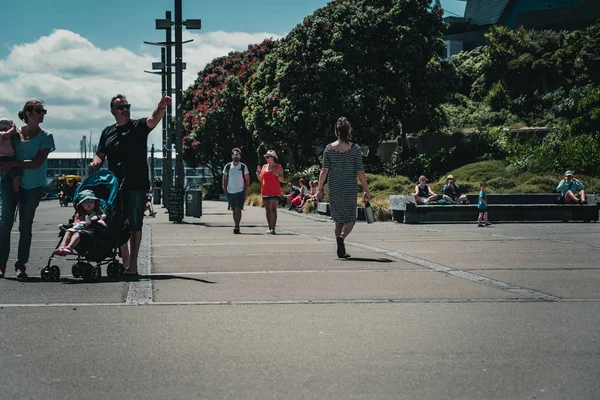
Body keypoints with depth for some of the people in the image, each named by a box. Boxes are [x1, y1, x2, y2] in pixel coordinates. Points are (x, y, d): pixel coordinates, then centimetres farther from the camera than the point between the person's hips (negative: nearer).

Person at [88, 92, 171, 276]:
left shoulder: (138, 127, 3)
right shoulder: (108, 132, 16)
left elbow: (153, 119, -16)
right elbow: (100, 155, 18)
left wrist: (161, 108, -37)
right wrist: (95, 163, -5)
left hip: (136, 185, -4)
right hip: (115, 186, 4)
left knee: (134, 225, -7)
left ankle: (133, 263, -7)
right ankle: (125, 262, 15)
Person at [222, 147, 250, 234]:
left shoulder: (243, 167, 0)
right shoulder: (227, 166, 4)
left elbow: (247, 180, 6)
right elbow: (224, 180, 11)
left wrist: (245, 191, -2)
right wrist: (225, 191, 4)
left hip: (240, 192, -2)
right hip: (230, 192, 2)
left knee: (238, 209, -12)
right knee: (234, 210, 9)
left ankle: (236, 227, -14)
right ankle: (236, 226, 18)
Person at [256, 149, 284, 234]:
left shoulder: (278, 167, 0)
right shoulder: (264, 167, 14)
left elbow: (282, 179, -2)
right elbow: (261, 179, 16)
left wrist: (277, 174, -20)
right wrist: (258, 172, -1)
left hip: (274, 192, -5)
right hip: (265, 192, 5)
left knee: (273, 209, -14)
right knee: (267, 210, 8)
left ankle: (273, 228, -20)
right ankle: (269, 228, 14)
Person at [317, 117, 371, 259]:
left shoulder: (329, 148, 1)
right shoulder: (354, 148, -4)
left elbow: (324, 171, -2)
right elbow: (360, 172, -5)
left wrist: (319, 189, 4)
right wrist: (366, 191, 1)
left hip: (334, 188, 2)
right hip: (350, 188, -2)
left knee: (338, 219, 14)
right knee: (349, 218, 6)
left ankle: (341, 251, 14)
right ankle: (342, 237, -26)